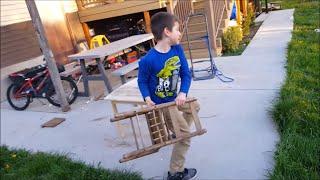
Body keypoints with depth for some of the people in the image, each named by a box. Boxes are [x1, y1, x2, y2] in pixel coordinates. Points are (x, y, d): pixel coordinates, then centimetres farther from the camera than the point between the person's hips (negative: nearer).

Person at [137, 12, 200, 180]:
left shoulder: (178, 49, -9)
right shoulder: (148, 60, -28)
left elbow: (186, 74, -6)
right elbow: (142, 80, -11)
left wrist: (183, 93, -21)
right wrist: (147, 98, -24)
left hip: (174, 99, 8)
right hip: (161, 105, -7)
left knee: (194, 107, 30)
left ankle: (178, 132, 50)